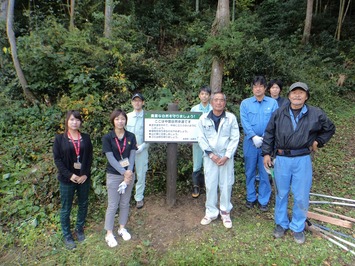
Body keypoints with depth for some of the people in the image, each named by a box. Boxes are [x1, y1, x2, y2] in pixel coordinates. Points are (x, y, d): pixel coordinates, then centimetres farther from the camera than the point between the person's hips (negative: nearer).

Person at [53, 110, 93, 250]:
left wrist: (85, 174, -10)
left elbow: (90, 157, 2)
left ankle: (79, 229, 36)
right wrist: (69, 175, -15)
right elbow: (57, 159, -6)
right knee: (66, 208, 9)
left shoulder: (86, 138, 3)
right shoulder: (60, 139, -4)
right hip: (67, 179, -2)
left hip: (84, 178, 3)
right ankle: (67, 236, 27)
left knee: (83, 205, 14)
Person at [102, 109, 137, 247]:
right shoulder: (107, 137, -8)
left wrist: (130, 171, -17)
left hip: (129, 174, 3)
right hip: (114, 175, -3)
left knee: (125, 203, 14)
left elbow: (132, 155, -4)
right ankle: (109, 234, 22)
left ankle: (122, 228, 33)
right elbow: (110, 157, -14)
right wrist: (123, 172, -21)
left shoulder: (131, 136, 0)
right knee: (113, 205, 6)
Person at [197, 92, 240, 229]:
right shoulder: (204, 118, 0)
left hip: (226, 156, 0)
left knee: (226, 185, 6)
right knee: (210, 185, 5)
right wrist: (211, 154, -9)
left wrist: (226, 156, -10)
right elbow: (201, 138, 0)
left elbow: (235, 138, -2)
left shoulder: (231, 118, -2)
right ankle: (211, 212, 22)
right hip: (210, 156, 1)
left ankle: (225, 212, 24)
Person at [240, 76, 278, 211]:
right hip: (250, 141, 1)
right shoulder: (245, 103, 5)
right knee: (250, 171, 9)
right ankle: (251, 198, 24)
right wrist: (254, 137, -16)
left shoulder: (273, 103, 5)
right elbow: (244, 122, -4)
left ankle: (263, 200, 18)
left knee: (265, 171, 5)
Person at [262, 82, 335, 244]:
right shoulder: (279, 113, 1)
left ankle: (298, 227, 27)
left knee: (301, 197, 6)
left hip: (303, 160, 0)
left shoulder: (316, 114, 0)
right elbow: (269, 134, 6)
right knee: (281, 194, 13)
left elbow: (330, 129, 16)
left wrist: (318, 142, 5)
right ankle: (281, 224, 32)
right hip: (282, 159, 1)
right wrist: (266, 153, 2)